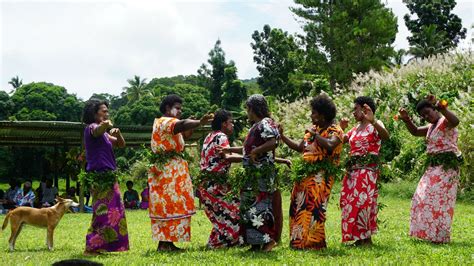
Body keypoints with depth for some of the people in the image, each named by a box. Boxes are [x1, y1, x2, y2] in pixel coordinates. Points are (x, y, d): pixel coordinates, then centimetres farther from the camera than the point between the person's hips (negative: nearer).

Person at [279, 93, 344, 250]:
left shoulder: (335, 130, -7)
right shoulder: (313, 129, 16)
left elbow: (330, 145, -28)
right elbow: (299, 147, 19)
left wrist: (315, 135, -16)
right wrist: (282, 136, 13)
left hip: (320, 176, -8)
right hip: (305, 173, 8)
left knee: (313, 208, -10)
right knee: (298, 207, 7)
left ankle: (314, 243, -3)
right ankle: (300, 241, 14)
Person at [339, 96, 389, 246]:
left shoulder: (374, 125, -4)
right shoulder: (355, 128, 18)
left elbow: (386, 136, -24)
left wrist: (372, 121, -38)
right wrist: (342, 128, 1)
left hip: (368, 170, -8)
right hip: (353, 170, 8)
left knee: (362, 200, -12)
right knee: (350, 201, 6)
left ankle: (367, 238, -7)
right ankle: (359, 237, 13)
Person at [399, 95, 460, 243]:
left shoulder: (444, 122, -12)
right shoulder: (431, 127, 17)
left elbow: (455, 121, -35)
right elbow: (415, 132, 28)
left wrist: (441, 108, -44)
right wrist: (406, 120, 10)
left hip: (446, 167, -10)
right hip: (433, 167, 10)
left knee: (438, 200, -10)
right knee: (423, 199, 14)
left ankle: (441, 237, -3)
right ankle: (430, 233, 23)